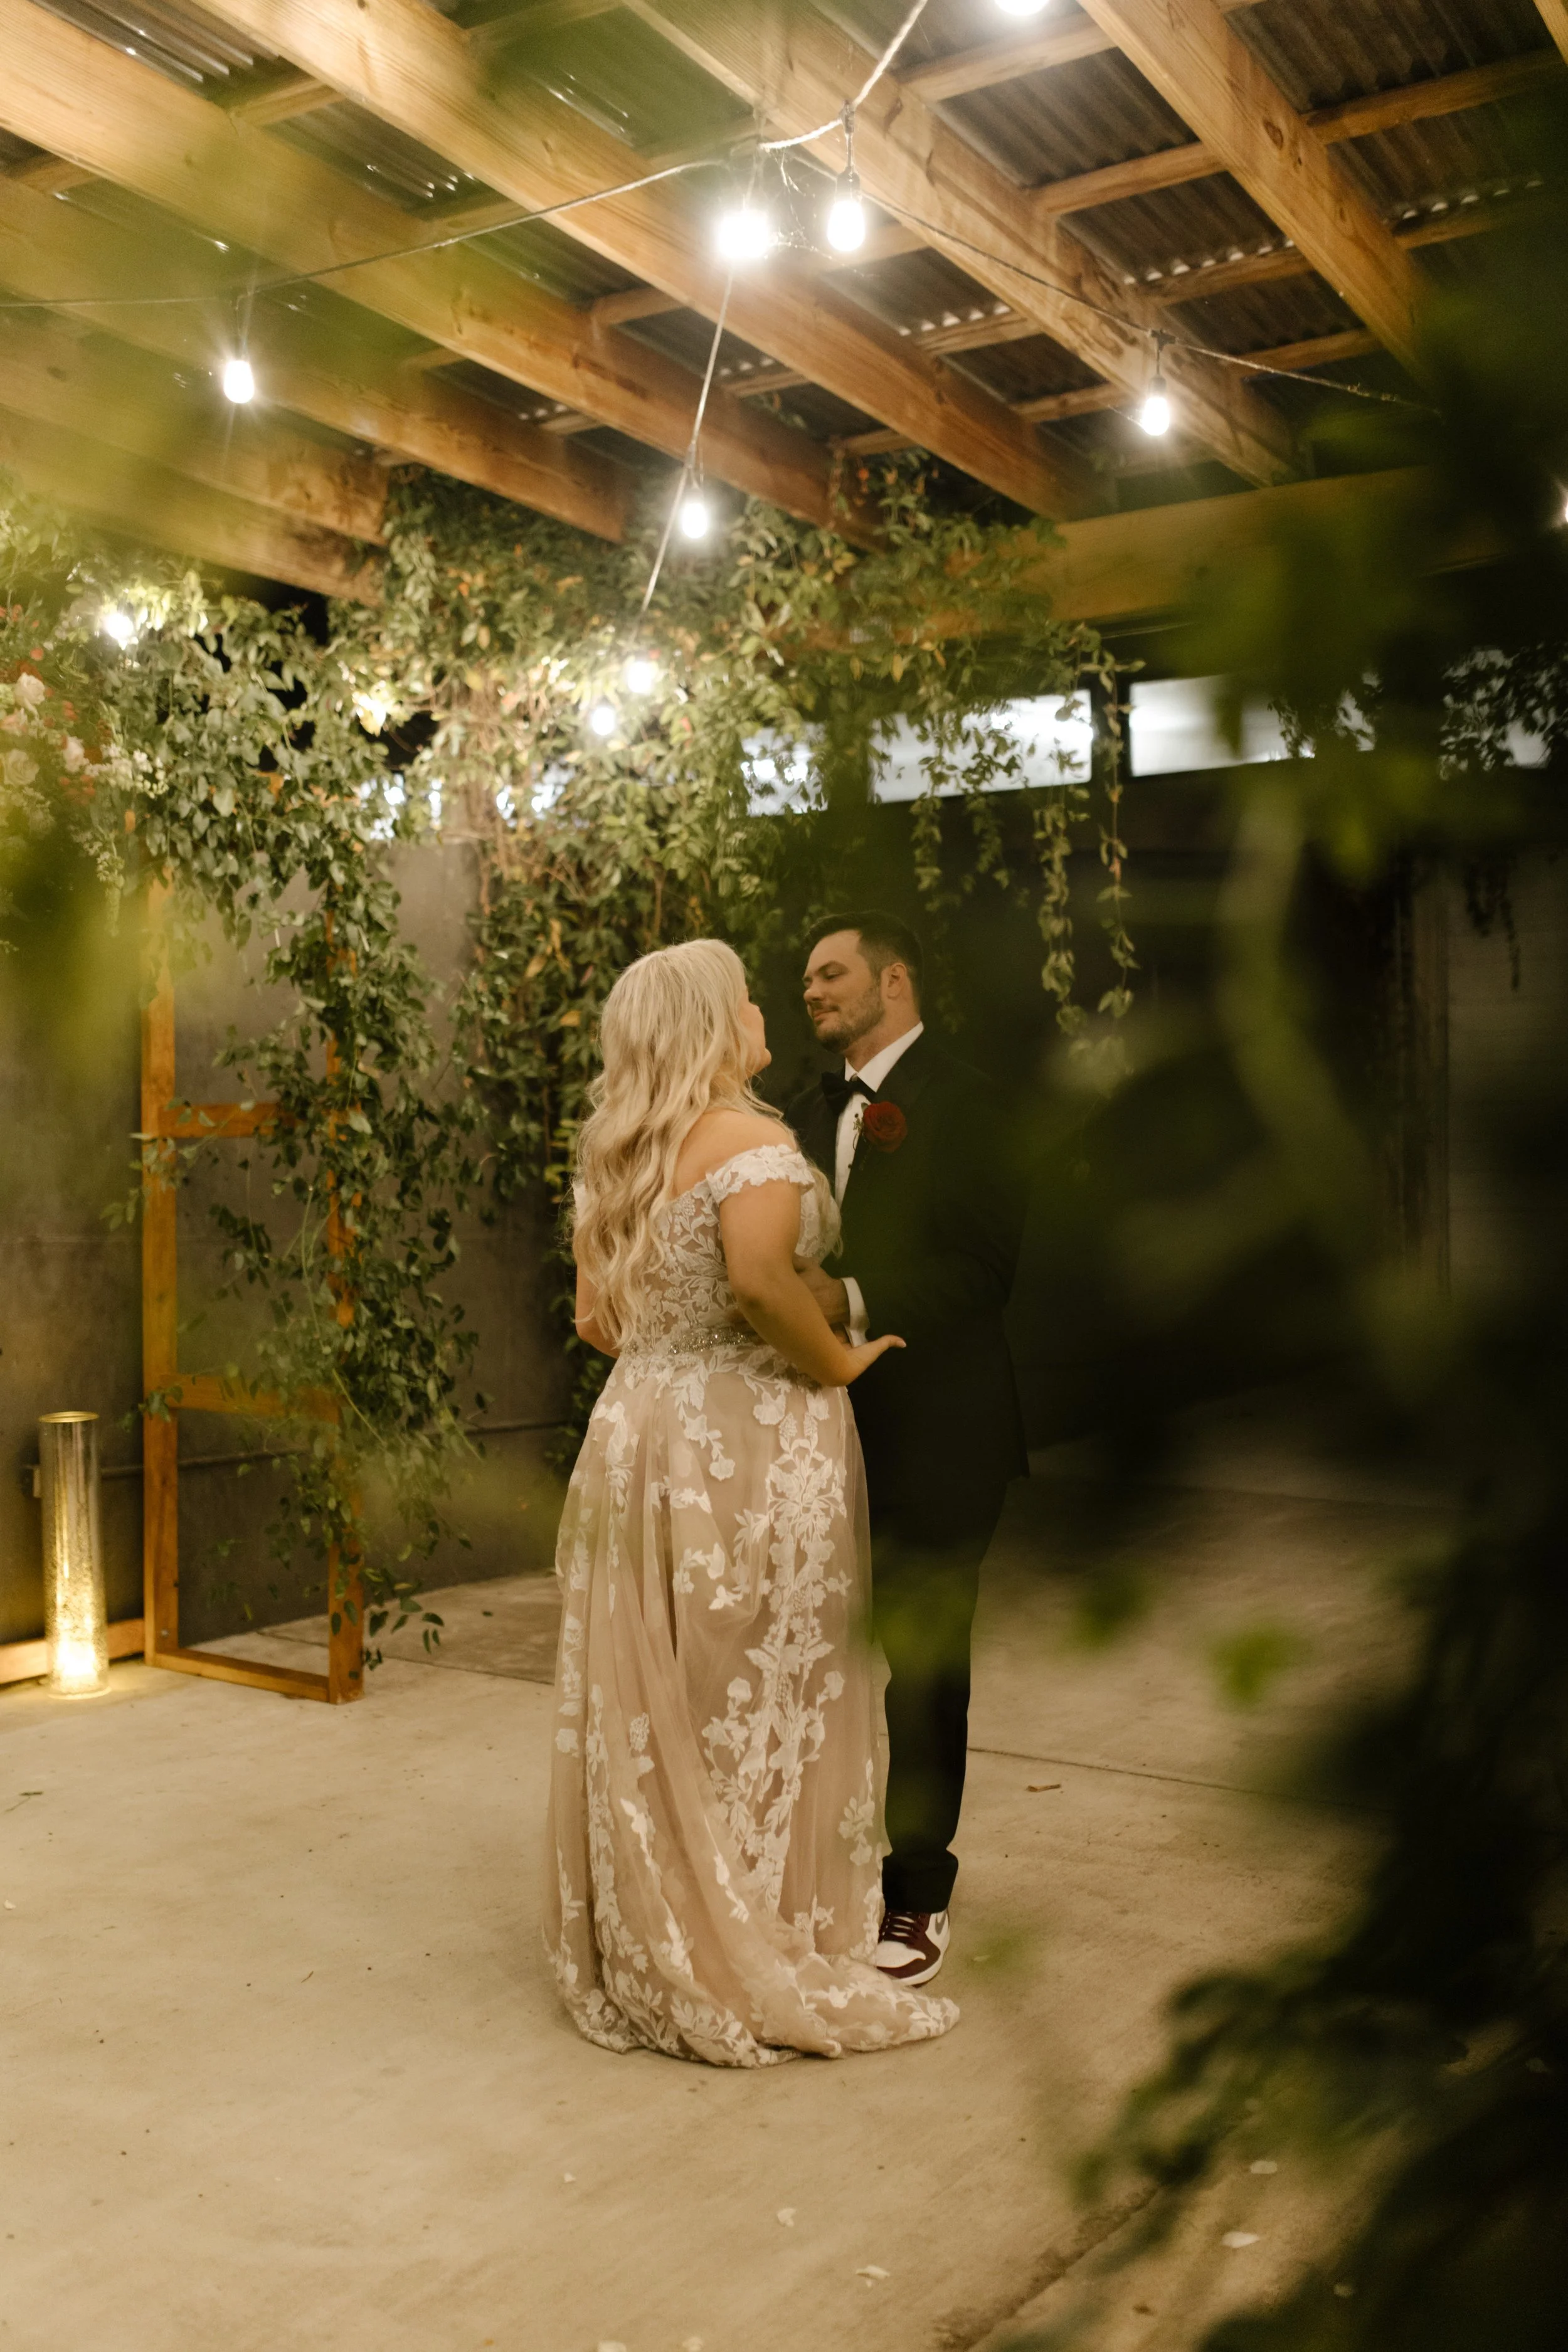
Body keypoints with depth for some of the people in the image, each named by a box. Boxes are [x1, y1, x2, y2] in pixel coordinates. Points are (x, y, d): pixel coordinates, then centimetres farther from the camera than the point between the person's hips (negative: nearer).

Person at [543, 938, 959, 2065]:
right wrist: (837, 1363, -15)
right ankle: (765, 1970, 14)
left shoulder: (615, 1159, 11)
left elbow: (596, 1318, 13)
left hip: (635, 1436, 8)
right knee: (758, 1709, 3)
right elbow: (759, 1278, -29)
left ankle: (643, 1963, 26)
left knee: (649, 1714, 14)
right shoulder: (754, 1142, -13)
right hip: (750, 1452, -7)